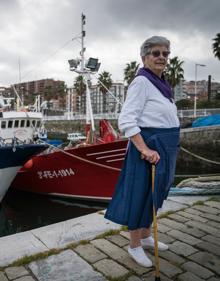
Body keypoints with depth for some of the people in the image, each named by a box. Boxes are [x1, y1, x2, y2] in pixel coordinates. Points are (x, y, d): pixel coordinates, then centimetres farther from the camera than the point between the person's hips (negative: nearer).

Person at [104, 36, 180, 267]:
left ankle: (146, 237, 38)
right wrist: (144, 149, -29)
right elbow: (126, 120, -22)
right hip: (149, 147, -10)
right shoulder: (141, 81, -14)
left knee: (154, 194, 19)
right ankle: (135, 246, 23)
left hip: (164, 148, 10)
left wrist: (167, 149, 21)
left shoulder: (160, 83, 14)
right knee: (141, 195, 3)